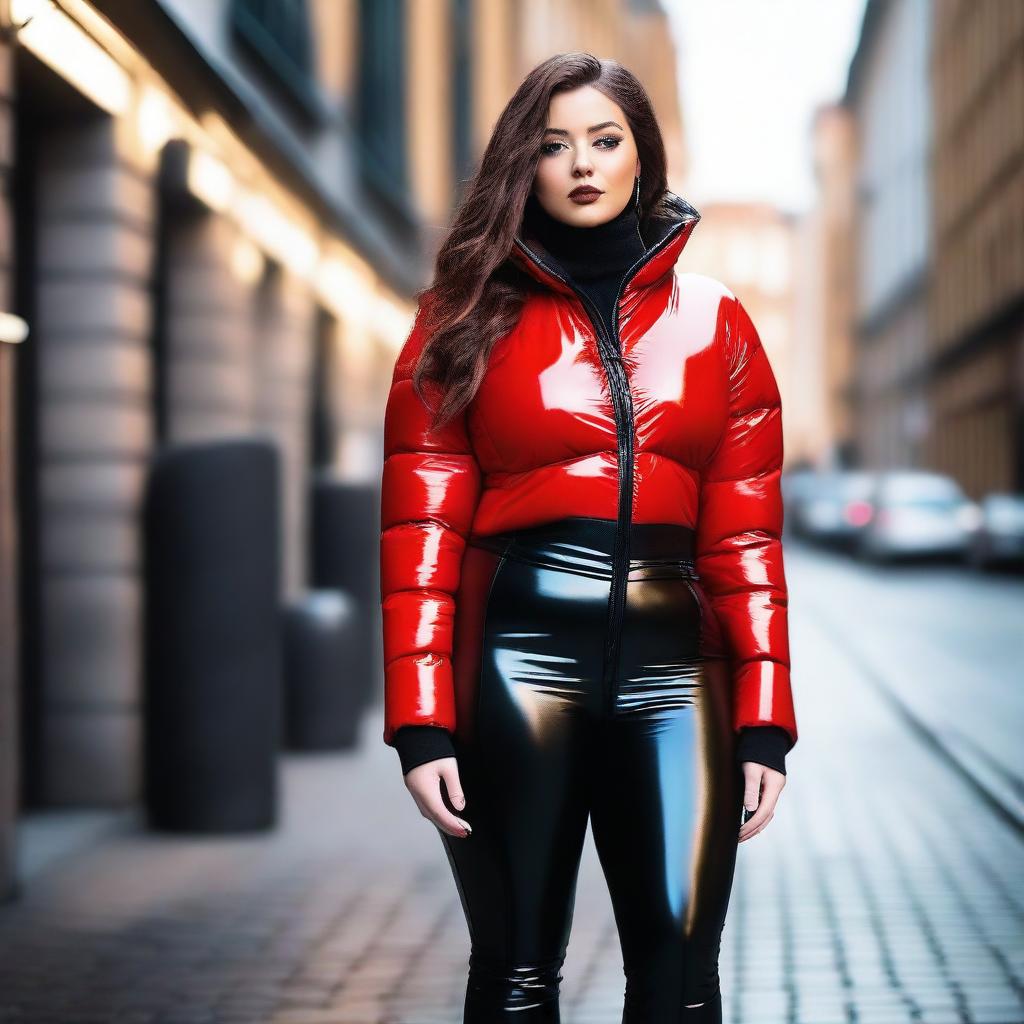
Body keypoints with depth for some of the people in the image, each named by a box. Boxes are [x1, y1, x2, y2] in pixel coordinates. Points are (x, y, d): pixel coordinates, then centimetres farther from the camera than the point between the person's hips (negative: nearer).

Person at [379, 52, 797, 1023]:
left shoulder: (714, 321, 11)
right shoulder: (468, 321, 6)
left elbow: (746, 539, 7)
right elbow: (422, 533, 0)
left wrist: (764, 722, 0)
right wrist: (421, 724, -9)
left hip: (671, 663, 1)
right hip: (519, 660, -1)